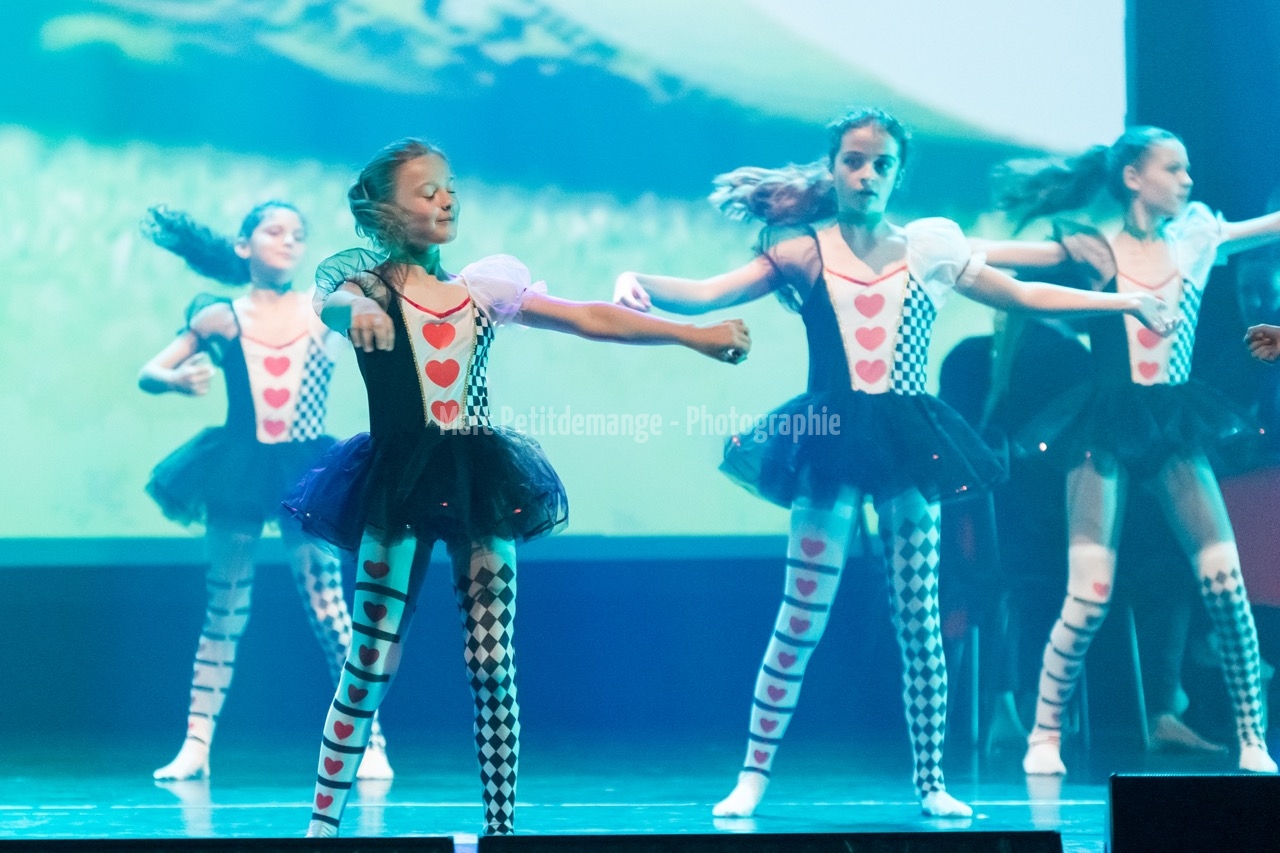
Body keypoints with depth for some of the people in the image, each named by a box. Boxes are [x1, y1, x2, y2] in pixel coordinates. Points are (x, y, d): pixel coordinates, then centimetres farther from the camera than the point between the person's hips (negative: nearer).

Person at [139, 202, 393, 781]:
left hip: (307, 470, -1)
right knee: (224, 608, 7)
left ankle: (370, 744, -3)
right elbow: (149, 374, 2)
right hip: (239, 469, 1)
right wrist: (178, 379, -20)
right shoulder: (221, 318, 1)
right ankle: (196, 745, 14)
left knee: (329, 603, -7)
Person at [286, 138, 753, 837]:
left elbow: (594, 320, 5)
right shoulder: (366, 289, 1)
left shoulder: (482, 288, 10)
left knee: (493, 668, 1)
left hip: (479, 486, 3)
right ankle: (323, 821, 8)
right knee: (370, 668, -3)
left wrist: (696, 335, -2)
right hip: (399, 485, -3)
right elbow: (329, 304, -24)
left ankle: (502, 826, 7)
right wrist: (356, 312, -49)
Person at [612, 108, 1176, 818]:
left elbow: (1022, 295, 15)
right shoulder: (805, 252, 2)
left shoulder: (929, 246, 8)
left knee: (919, 619, 4)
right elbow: (708, 293, -9)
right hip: (832, 444, -2)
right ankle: (753, 777, 5)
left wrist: (1125, 301, 12)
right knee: (802, 619, -3)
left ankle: (931, 781, 12)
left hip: (909, 441, 2)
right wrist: (639, 283, -28)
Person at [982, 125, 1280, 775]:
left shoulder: (1194, 236, 9)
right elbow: (992, 254, -9)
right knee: (1090, 597, -9)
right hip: (1105, 427, -3)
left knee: (1226, 580, -7)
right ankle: (1045, 734, 9)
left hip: (1176, 425, 3)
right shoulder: (1094, 252, -2)